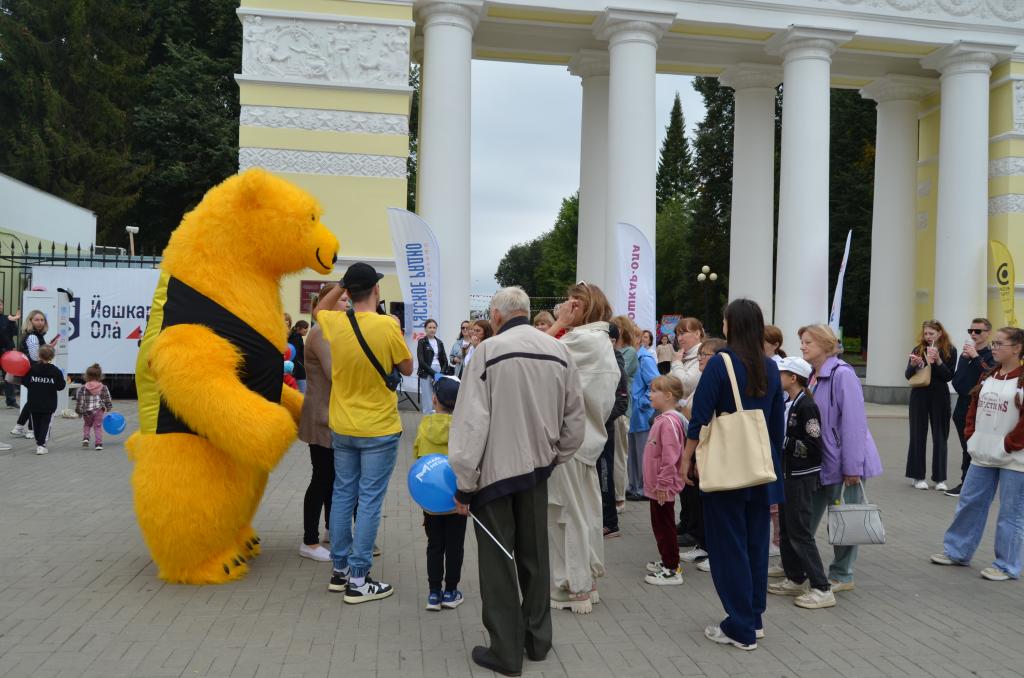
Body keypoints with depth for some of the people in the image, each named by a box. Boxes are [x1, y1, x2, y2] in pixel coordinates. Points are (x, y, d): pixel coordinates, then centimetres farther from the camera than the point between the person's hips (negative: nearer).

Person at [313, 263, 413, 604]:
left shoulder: (334, 323, -4)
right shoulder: (387, 325, -18)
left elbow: (317, 310, 22)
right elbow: (407, 369, -4)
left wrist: (341, 285, 16)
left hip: (342, 428, 5)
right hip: (379, 430, -5)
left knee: (343, 495, 15)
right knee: (369, 501, 1)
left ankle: (339, 569, 24)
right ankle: (358, 580, 6)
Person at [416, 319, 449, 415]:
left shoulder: (439, 343, 14)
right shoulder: (422, 342, 0)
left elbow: (444, 360, 12)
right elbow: (421, 361, -9)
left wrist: (442, 373, -5)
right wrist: (433, 373, -14)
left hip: (439, 374, 4)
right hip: (426, 374, -4)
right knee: (428, 401, -6)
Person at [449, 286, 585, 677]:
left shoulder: (490, 351, -14)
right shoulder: (559, 352, 0)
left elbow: (471, 422, -17)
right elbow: (575, 420, 4)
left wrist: (464, 483, -11)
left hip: (495, 469, -5)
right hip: (537, 468, 5)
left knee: (497, 561, 7)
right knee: (534, 556, 18)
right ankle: (537, 640, 30)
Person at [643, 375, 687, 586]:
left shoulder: (669, 422, -22)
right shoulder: (662, 419, 10)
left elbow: (670, 457, -26)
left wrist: (663, 485, -22)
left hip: (662, 488, -10)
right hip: (656, 485, 10)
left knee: (664, 526, 0)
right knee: (660, 525, 20)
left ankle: (672, 570, 9)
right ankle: (666, 561, 33)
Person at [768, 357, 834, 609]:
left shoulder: (806, 406, -18)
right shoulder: (787, 403, 9)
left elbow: (813, 444, -22)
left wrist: (787, 444, -16)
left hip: (802, 476, -9)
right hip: (787, 473, 9)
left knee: (799, 532, -6)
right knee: (786, 528, 15)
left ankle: (822, 589, 0)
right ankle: (795, 579, 27)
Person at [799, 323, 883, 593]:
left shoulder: (842, 374, -17)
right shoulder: (812, 377, 8)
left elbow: (853, 422, -20)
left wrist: (852, 467, -20)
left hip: (844, 462, -8)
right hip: (820, 461, 8)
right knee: (808, 517, 14)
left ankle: (841, 576, 20)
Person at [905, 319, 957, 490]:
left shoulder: (949, 351, -1)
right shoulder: (918, 349, 3)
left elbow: (949, 376, -7)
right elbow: (908, 376, 2)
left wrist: (937, 360, -20)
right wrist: (913, 364, -19)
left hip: (939, 397, -1)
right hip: (919, 395, 1)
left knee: (940, 436, 2)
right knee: (918, 435, 4)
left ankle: (939, 478, 8)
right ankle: (917, 476, 10)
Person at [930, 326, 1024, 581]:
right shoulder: (989, 377, 10)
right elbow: (974, 406, 17)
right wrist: (971, 435, 7)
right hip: (983, 455, 7)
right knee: (969, 503, 14)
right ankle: (957, 551, 26)